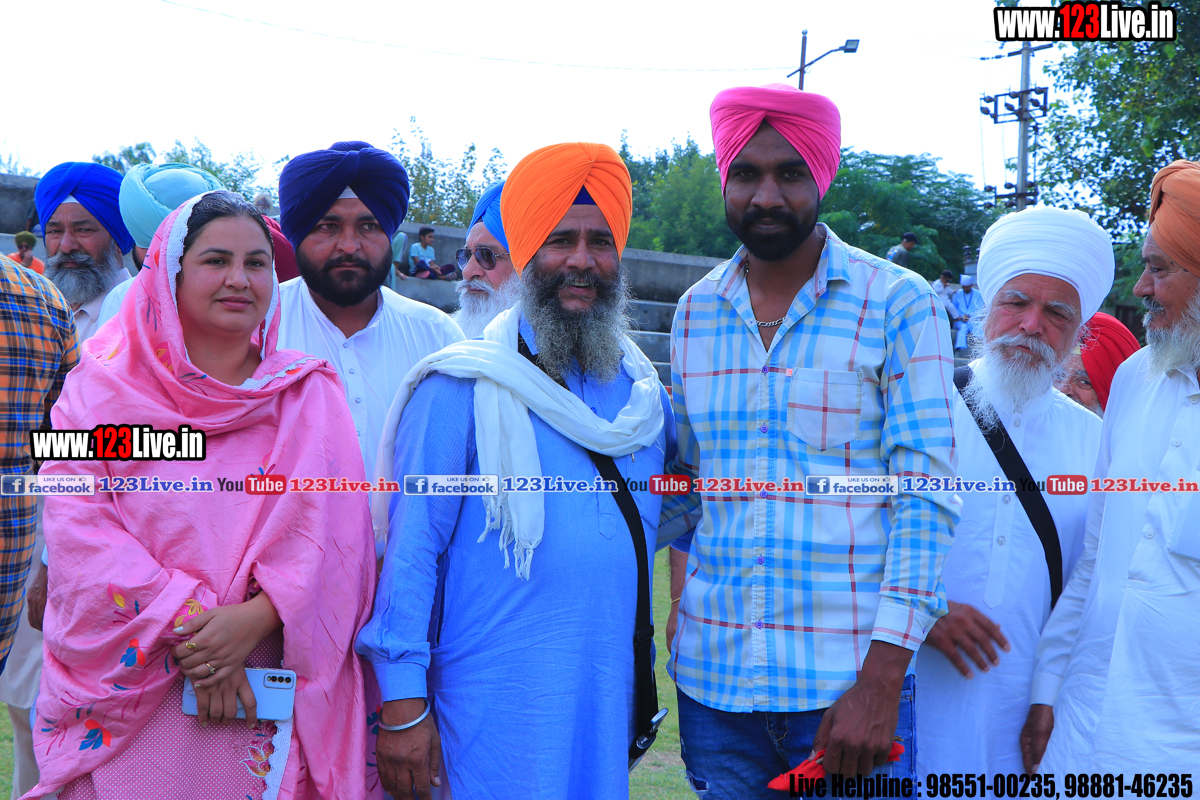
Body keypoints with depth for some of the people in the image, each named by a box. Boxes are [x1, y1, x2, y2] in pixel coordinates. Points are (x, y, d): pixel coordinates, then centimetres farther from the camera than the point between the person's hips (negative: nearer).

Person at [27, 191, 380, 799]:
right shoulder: (99, 389, 2)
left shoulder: (310, 397, 4)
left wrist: (256, 617, -20)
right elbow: (79, 532, -8)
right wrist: (191, 633, -16)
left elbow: (330, 533, -4)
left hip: (267, 697, 1)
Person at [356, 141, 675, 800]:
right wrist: (402, 703, -13)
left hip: (610, 702, 5)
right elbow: (410, 548, -10)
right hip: (495, 714, -5)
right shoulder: (462, 389, -8)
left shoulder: (643, 391, 8)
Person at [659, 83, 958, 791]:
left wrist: (882, 681, -16)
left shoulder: (900, 304, -6)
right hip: (710, 675, 4)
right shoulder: (695, 314, 7)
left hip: (849, 679, -3)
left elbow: (925, 497, -10)